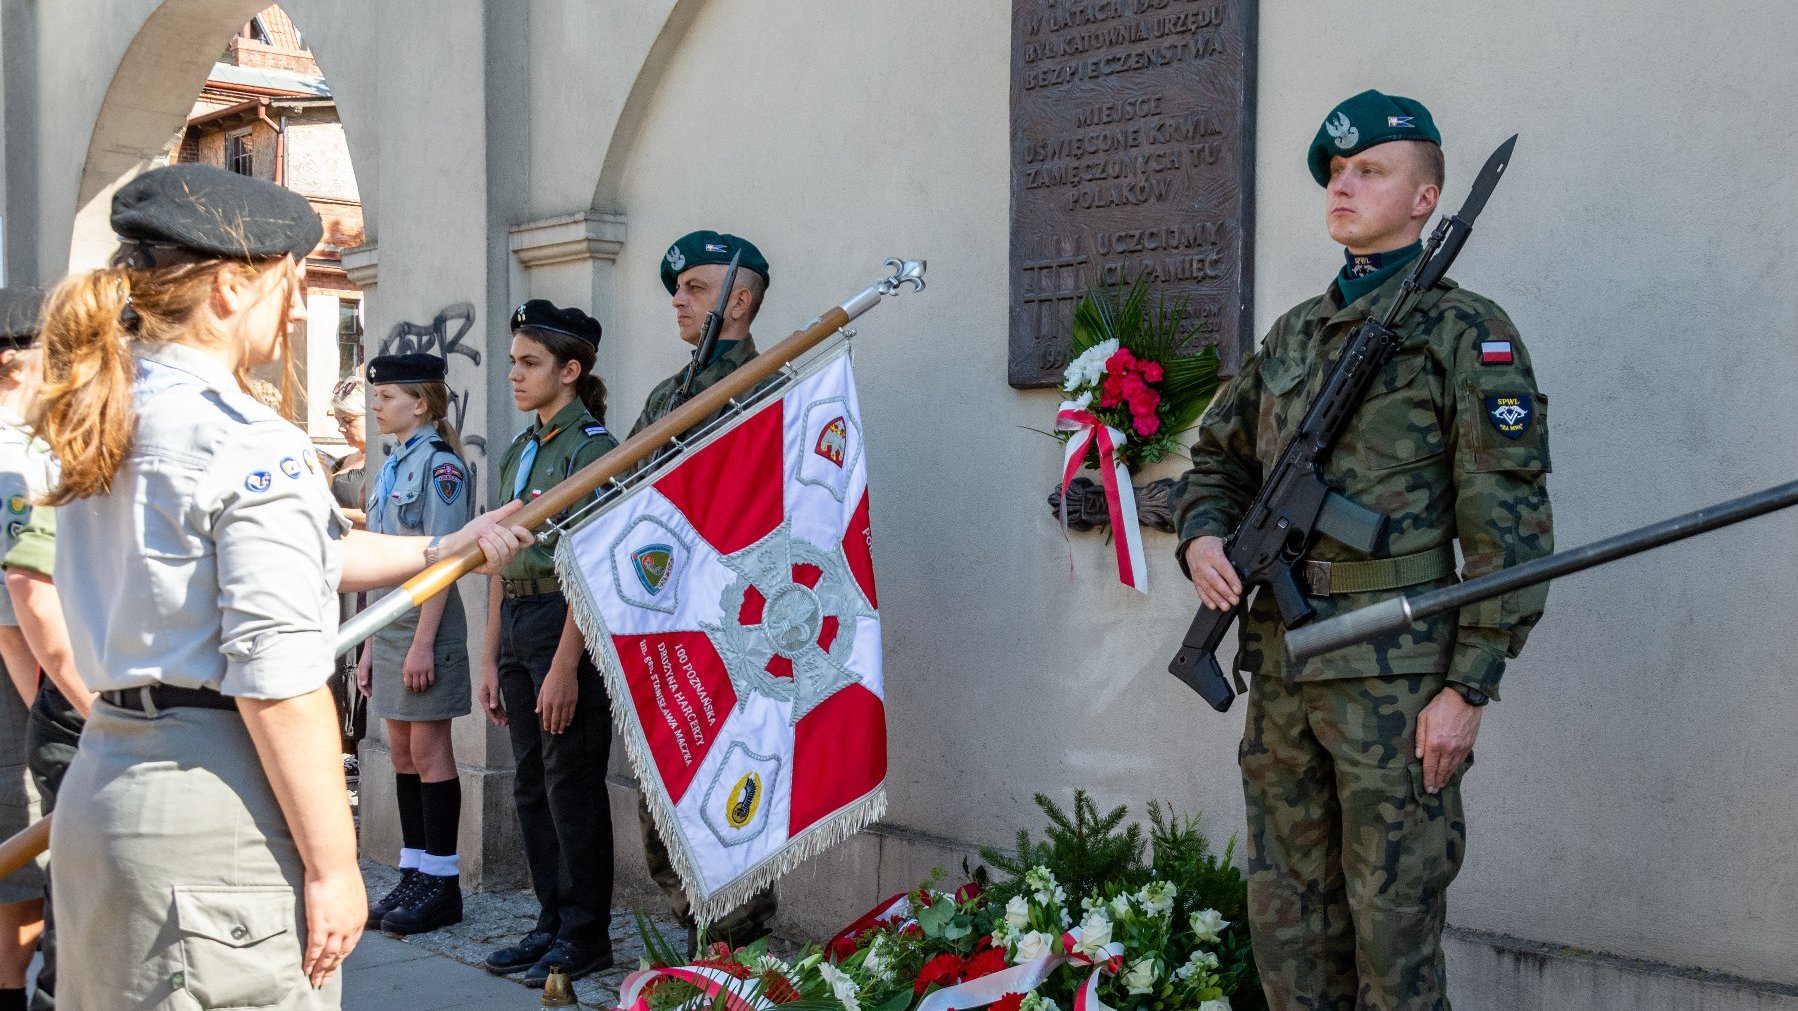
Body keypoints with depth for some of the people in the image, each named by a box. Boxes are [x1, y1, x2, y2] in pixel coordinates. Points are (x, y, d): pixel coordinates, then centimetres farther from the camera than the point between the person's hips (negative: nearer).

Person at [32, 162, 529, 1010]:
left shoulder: (107, 427, 11)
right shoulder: (250, 445, -16)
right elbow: (277, 680, -20)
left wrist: (440, 551, 28)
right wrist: (332, 865, -14)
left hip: (102, 782, 9)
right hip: (215, 821, -9)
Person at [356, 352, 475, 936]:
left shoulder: (439, 463, -11)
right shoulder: (392, 467, 16)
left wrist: (423, 643, -20)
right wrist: (371, 646, 17)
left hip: (425, 624, -9)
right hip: (389, 624, 9)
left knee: (429, 754, -3)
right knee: (403, 755, 11)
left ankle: (442, 886, 4)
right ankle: (414, 876, 18)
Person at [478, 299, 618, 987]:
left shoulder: (592, 448, -11)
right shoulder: (518, 452, 15)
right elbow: (502, 563, 16)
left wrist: (564, 666, -20)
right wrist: (490, 659, 13)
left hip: (568, 626, -9)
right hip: (516, 624, 9)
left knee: (572, 786, -1)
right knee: (530, 786, 13)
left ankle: (585, 936, 9)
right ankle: (552, 923, 23)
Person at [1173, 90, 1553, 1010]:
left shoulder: (1467, 335, -4)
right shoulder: (1291, 335, 15)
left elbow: (1508, 525, -9)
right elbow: (1219, 460, 25)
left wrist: (1468, 689, -15)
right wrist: (1202, 538, 2)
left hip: (1394, 676, -6)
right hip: (1281, 672, 6)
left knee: (1391, 927, 1)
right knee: (1287, 918, 13)